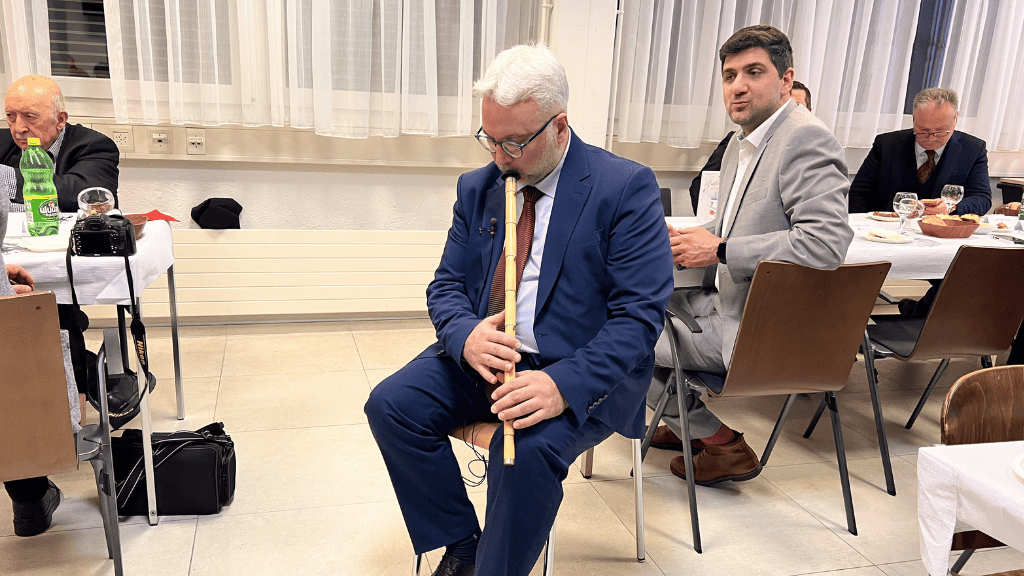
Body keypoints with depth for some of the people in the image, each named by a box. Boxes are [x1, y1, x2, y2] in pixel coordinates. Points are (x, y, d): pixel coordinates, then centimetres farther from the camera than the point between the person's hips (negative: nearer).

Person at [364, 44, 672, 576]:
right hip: (482, 356, 6)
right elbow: (446, 285, 10)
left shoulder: (626, 188, -10)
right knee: (390, 405, -14)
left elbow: (640, 314, -15)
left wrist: (564, 385, -30)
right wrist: (465, 335, -16)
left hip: (581, 371, -5)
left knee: (526, 448, -33)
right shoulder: (477, 187, 7)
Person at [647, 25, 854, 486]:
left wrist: (719, 250, -25)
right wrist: (693, 238, 2)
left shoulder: (806, 140, -20)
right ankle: (689, 420, 31)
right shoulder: (742, 142, 10)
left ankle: (721, 443, 10)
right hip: (726, 301, 10)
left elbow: (827, 242, -31)